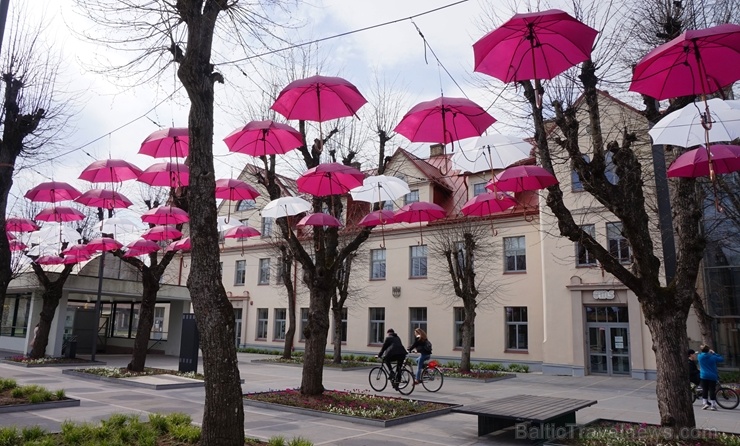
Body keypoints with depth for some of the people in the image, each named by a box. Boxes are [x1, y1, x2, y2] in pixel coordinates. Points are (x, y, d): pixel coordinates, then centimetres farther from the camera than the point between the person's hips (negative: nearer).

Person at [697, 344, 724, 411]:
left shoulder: (699, 356, -1)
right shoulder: (712, 357, -7)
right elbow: (722, 359, 7)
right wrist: (714, 353, 11)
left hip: (703, 376, 1)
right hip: (712, 376, -1)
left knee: (704, 390, 8)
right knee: (712, 390, 1)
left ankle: (705, 403, 2)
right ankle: (713, 405, 3)